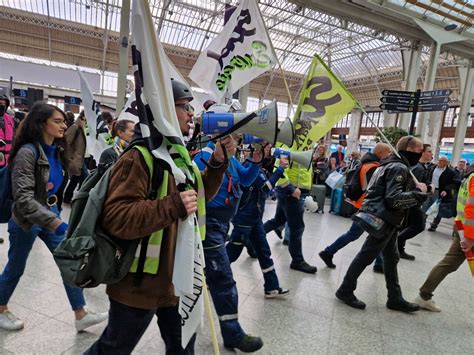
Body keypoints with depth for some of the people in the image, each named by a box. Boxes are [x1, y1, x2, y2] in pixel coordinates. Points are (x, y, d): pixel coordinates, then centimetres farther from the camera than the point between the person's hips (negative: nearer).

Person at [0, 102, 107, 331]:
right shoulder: (28, 152, -23)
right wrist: (57, 224, -36)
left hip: (51, 214, 6)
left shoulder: (56, 151, 0)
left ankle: (81, 316, 13)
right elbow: (23, 198, -29)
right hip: (26, 220, -6)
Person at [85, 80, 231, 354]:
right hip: (140, 284, -8)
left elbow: (200, 195, 15)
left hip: (175, 279, 8)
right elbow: (115, 218, -30)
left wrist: (218, 163, 0)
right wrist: (172, 207, -39)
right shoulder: (139, 157, -21)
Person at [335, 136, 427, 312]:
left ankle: (395, 298, 26)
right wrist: (418, 191, -13)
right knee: (366, 256, -1)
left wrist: (415, 188, 10)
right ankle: (345, 291, 10)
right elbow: (394, 199, -24)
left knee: (391, 258, 15)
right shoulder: (399, 168, -16)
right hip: (383, 220, -11)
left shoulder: (392, 164, 16)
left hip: (384, 218, 11)